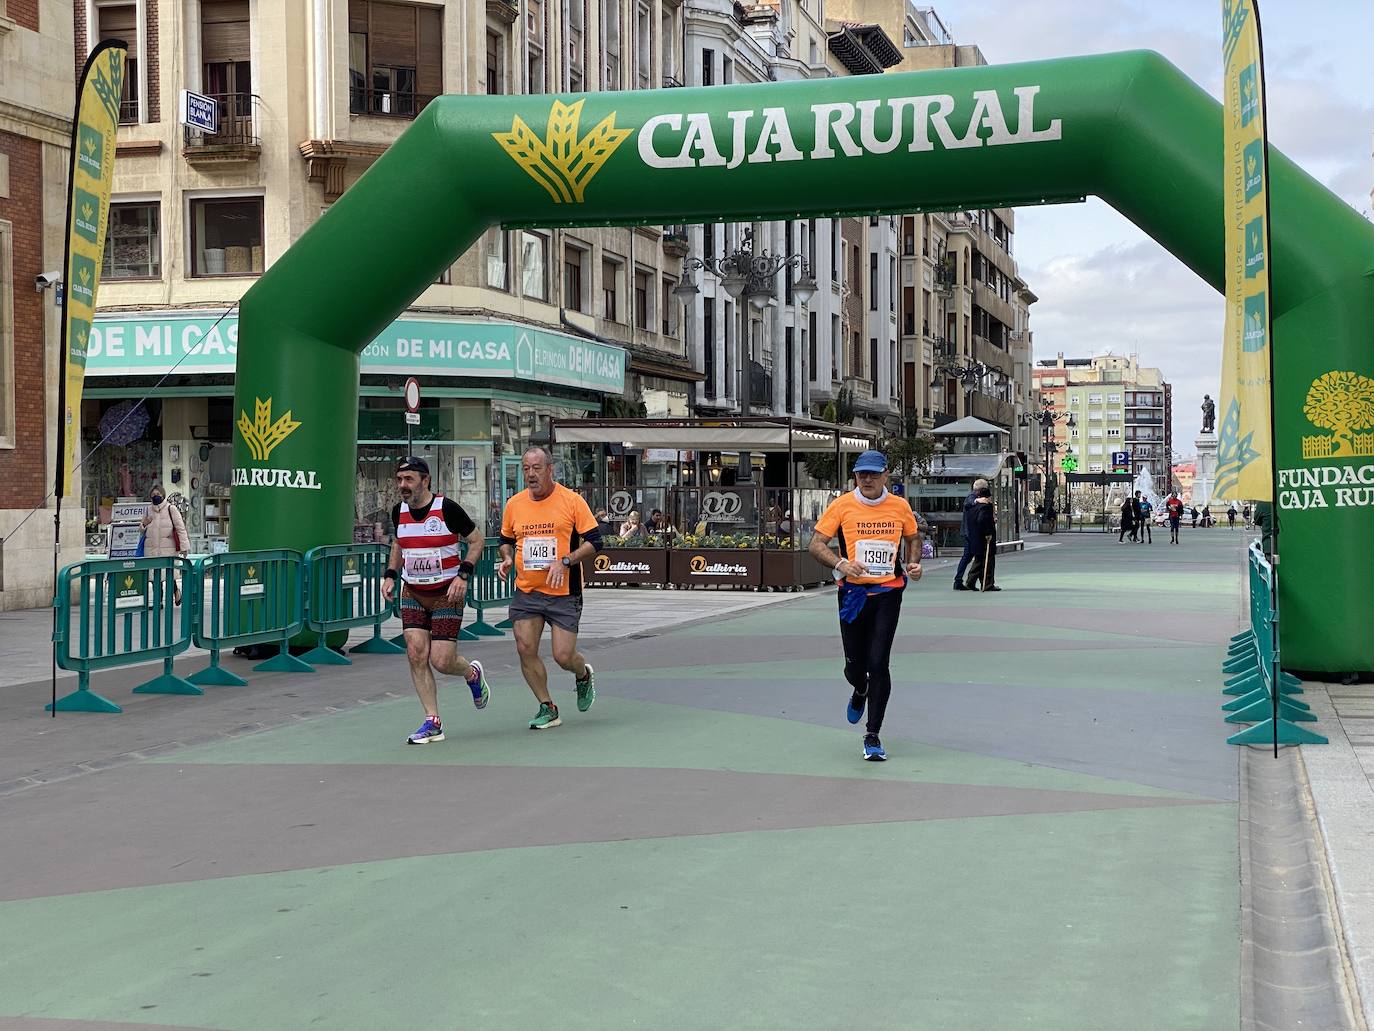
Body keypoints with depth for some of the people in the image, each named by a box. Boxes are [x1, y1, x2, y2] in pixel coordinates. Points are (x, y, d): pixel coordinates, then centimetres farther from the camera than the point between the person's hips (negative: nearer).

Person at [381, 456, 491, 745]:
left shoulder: (447, 508, -15)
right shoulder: (399, 512, 2)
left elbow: (476, 540, -6)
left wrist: (463, 575, -16)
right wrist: (391, 576, 9)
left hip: (447, 594, -5)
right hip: (412, 594, 5)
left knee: (442, 661, -9)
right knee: (416, 654, -7)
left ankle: (473, 673, 28)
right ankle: (433, 722, 1)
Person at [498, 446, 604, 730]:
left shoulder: (571, 500, -7)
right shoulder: (514, 504, 4)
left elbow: (594, 541, -7)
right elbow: (506, 539, 21)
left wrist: (565, 562, -19)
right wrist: (507, 558, -1)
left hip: (564, 592, -4)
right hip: (526, 590, 4)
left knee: (563, 656, -7)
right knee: (525, 649, -6)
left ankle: (584, 674, 30)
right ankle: (547, 709, 11)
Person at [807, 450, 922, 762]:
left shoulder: (900, 507, 3)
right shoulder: (842, 505, -3)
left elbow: (913, 538, 22)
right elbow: (815, 545, -4)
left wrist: (913, 562, 2)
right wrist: (841, 564, -22)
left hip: (888, 593, 0)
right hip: (853, 593, 0)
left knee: (878, 664, -9)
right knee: (854, 665, 6)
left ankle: (873, 735, 2)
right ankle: (860, 692, 46)